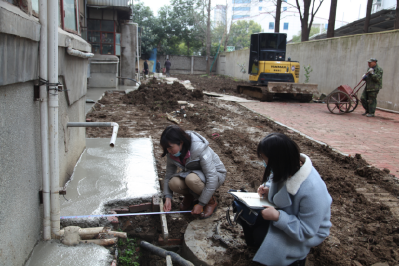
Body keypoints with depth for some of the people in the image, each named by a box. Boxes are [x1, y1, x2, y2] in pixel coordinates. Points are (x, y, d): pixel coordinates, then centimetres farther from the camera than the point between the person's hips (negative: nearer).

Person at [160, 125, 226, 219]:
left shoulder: (200, 149, -33)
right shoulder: (172, 153, -14)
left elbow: (212, 179, -32)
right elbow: (169, 174, -3)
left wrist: (201, 204, -28)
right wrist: (168, 198, -15)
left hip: (215, 174, -5)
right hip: (192, 173, 5)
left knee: (191, 179, -39)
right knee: (173, 183, -28)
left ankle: (211, 201, -9)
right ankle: (189, 196, 7)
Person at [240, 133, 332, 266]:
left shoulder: (312, 190, -37)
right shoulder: (287, 167, -17)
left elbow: (305, 231, -29)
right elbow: (274, 181, 8)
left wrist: (277, 217, -35)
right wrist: (267, 188, -14)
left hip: (310, 233, -6)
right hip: (284, 210, 7)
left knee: (261, 236, -23)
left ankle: (296, 254, 3)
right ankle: (253, 244, 14)